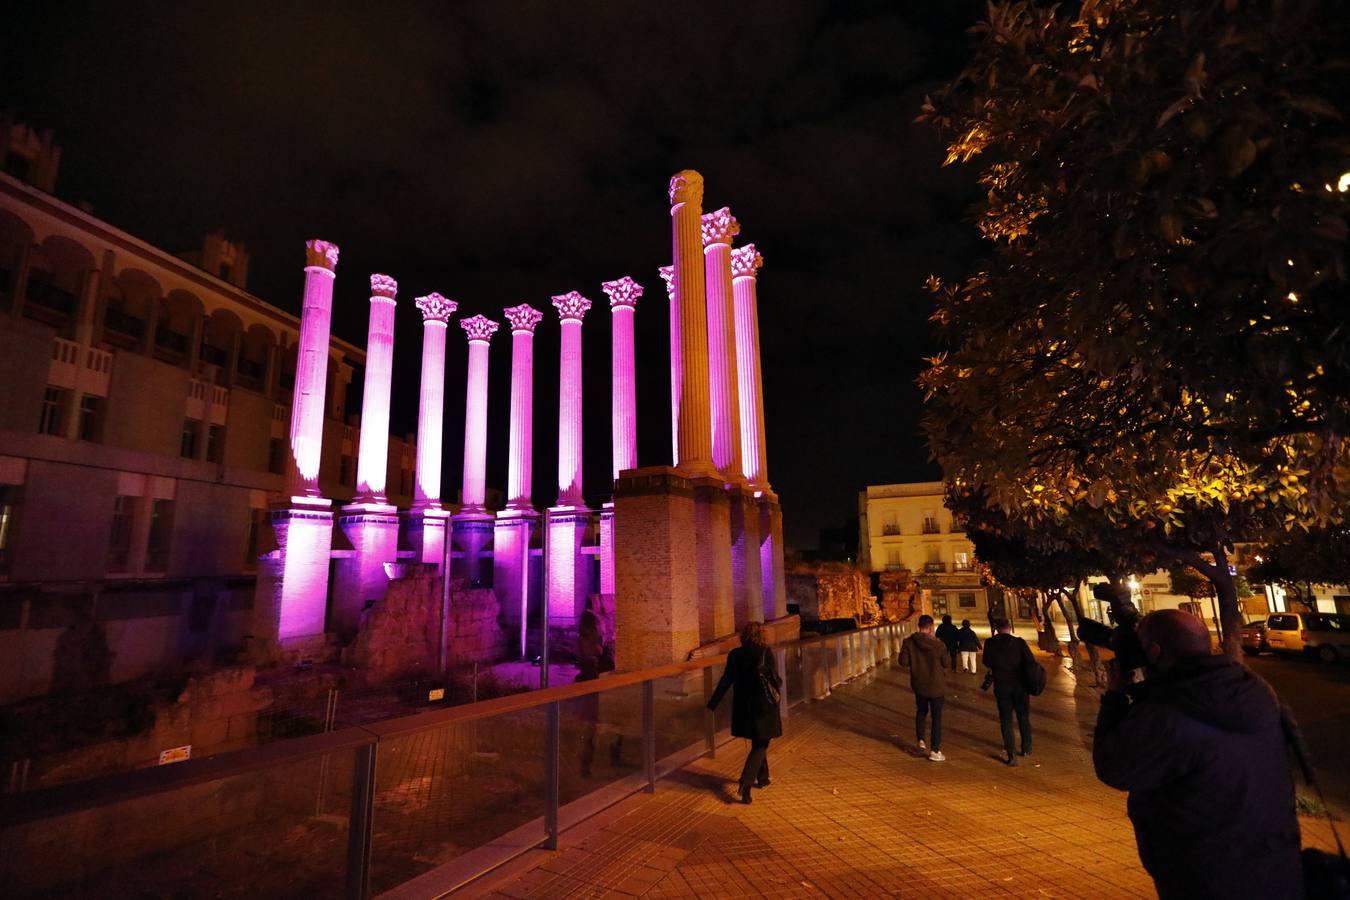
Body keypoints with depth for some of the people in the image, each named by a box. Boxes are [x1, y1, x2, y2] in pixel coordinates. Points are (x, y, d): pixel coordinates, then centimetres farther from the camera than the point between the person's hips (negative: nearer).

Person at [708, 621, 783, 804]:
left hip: (743, 706, 5)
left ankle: (762, 778, 35)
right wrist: (778, 683, 12)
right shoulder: (765, 652, -15)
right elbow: (775, 679, -12)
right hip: (763, 706, -4)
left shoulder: (734, 654, -3)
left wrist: (713, 703, 5)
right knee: (760, 746, 4)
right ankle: (746, 782, -11)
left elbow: (726, 680, -1)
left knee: (757, 743, 23)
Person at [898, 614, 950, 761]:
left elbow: (903, 661, -11)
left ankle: (921, 741, 30)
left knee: (921, 712, 25)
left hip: (919, 684, 3)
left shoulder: (909, 642, -14)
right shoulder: (938, 644, -22)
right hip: (936, 686, -3)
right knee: (936, 718, 9)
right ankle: (935, 751, 15)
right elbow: (946, 663, -7)